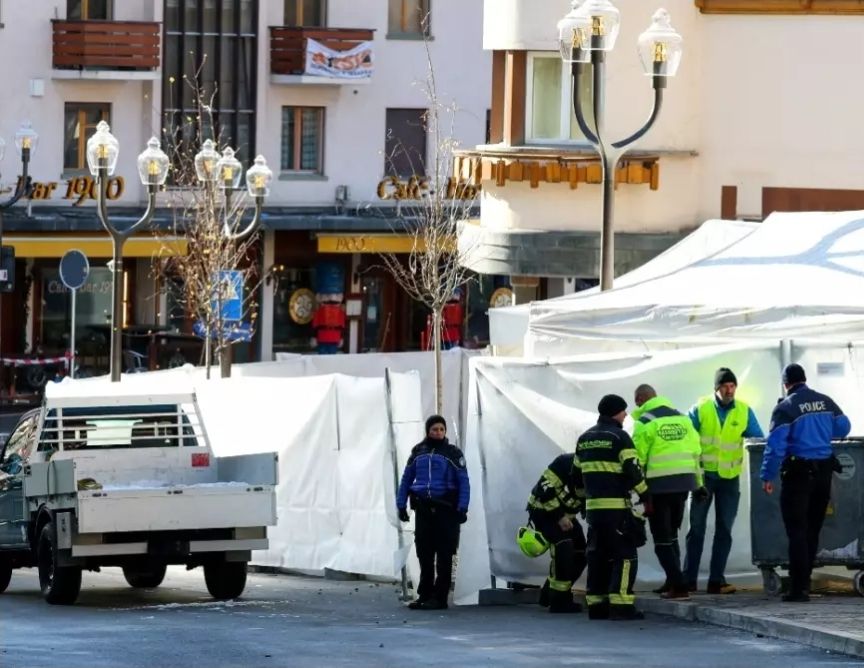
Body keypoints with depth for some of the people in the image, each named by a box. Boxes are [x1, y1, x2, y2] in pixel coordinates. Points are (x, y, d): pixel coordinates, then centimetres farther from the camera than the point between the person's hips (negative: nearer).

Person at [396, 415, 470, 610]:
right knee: (424, 555, 6)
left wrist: (462, 508, -11)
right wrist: (401, 504, 10)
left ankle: (439, 598, 1)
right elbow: (406, 479, 16)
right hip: (423, 509, 4)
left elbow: (463, 482, -3)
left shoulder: (453, 453, 0)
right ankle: (424, 595, 13)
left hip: (445, 510, -4)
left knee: (444, 556, -1)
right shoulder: (418, 452, 10)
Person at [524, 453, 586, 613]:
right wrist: (559, 517, -28)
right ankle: (559, 600, -19)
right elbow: (544, 489, -29)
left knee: (580, 554, 3)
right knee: (563, 546, -25)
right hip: (543, 510, -8)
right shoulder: (566, 463, -28)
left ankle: (549, 593, 18)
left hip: (565, 515, 8)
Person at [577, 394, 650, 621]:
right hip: (617, 506, -7)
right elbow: (633, 470, -12)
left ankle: (596, 604, 11)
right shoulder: (620, 437, -7)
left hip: (593, 506, 7)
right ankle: (620, 604, -13)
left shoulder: (584, 439, 15)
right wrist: (646, 496, -3)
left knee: (598, 554, 11)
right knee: (624, 555, -5)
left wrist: (583, 499, 31)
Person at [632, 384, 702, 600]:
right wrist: (698, 483, 20)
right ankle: (673, 581, 24)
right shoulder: (682, 419, 12)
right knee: (671, 534, 22)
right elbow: (695, 452, 13)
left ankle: (678, 585, -10)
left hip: (659, 485, -6)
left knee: (662, 538, -1)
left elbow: (638, 459, -11)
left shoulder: (644, 422, -7)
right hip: (684, 483, 6)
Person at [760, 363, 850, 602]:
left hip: (798, 473, -5)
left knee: (797, 531, -2)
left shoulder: (786, 407, -12)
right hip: (824, 471, 5)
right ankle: (803, 581, 23)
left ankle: (799, 588, -7)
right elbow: (843, 428, 15)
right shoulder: (825, 402, 4)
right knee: (813, 529, 15)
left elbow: (775, 444, -18)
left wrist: (768, 476, -12)